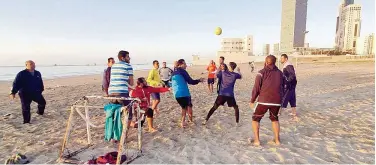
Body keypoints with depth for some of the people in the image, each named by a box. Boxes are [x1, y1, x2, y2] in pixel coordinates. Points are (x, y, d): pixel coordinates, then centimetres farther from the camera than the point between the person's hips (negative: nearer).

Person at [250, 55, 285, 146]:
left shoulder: (262, 72, -2)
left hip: (264, 100, -4)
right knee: (274, 119, 27)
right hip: (277, 101, 4)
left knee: (255, 119, 14)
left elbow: (256, 88, -6)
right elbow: (282, 88, 15)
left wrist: (252, 101, 3)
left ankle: (256, 140, 8)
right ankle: (277, 139, 25)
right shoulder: (280, 73, 12)